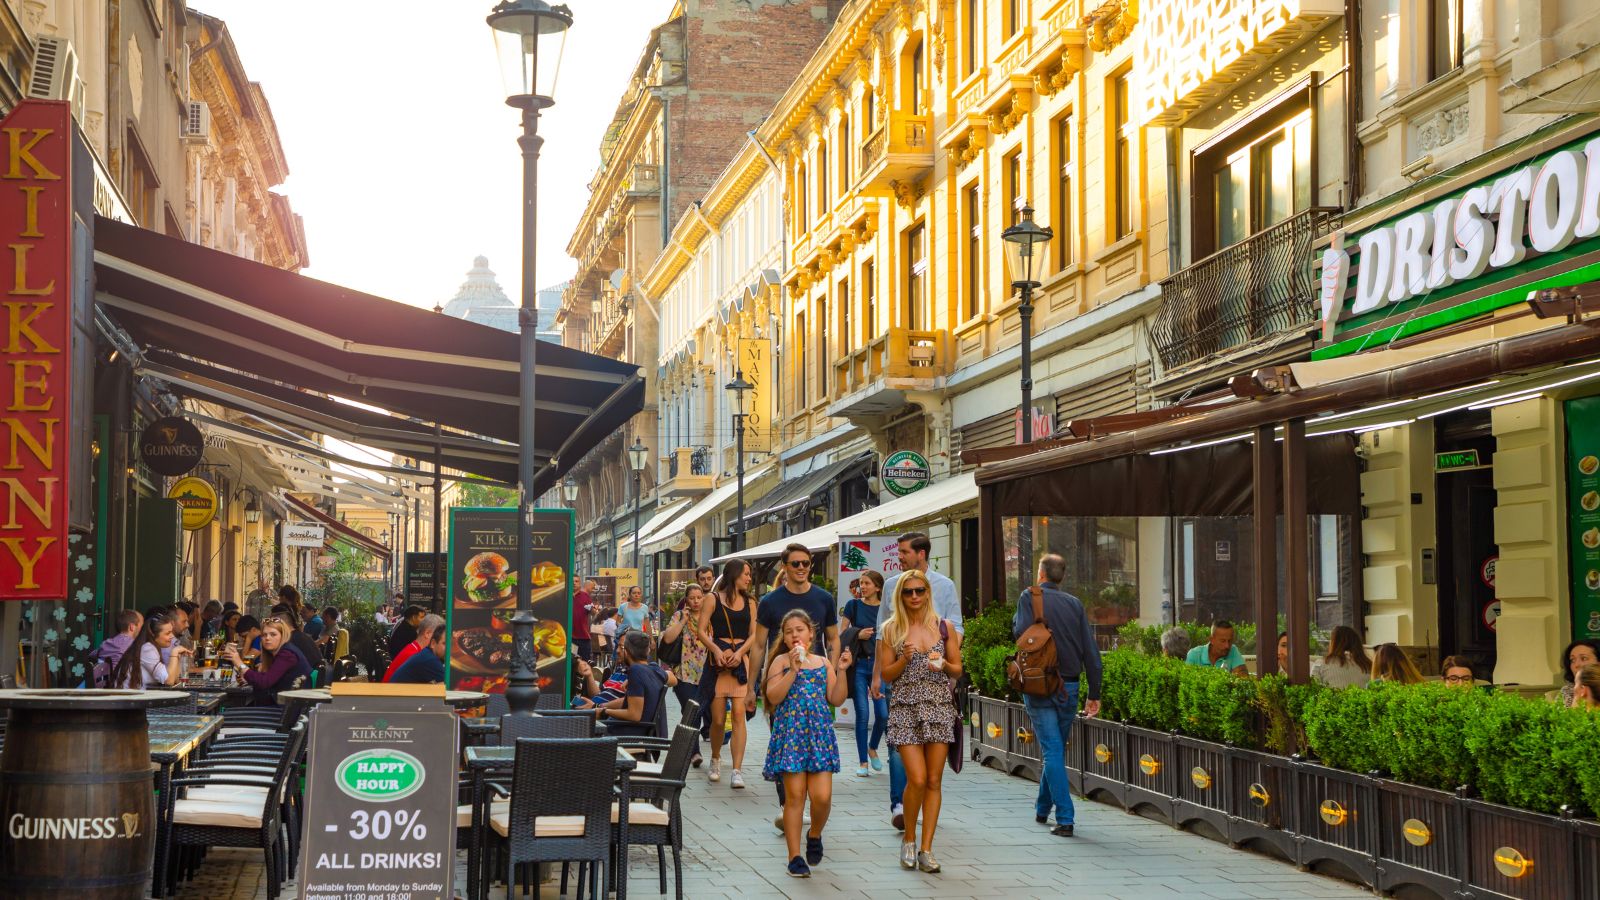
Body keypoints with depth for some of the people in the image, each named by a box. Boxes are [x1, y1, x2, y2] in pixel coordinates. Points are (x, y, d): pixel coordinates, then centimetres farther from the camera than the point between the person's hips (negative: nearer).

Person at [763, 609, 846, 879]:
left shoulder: (824, 663, 11)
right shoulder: (781, 662, 2)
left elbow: (836, 700, 6)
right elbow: (773, 697, -11)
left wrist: (841, 671, -4)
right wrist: (794, 669, -17)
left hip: (820, 734, 3)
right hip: (790, 733, -2)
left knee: (822, 796, -6)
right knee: (795, 795, -3)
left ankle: (815, 834, 26)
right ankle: (795, 856, 5)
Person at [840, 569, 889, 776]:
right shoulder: (853, 605, 3)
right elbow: (841, 634, 7)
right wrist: (858, 634, -11)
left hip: (879, 664, 1)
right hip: (858, 664, -1)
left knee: (883, 714, -5)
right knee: (863, 713, -3)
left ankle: (872, 748, 24)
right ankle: (863, 762, 7)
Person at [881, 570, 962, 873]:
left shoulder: (944, 627, 7)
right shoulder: (892, 630, 4)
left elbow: (957, 670, 10)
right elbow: (886, 674, 4)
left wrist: (944, 664, -11)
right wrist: (905, 659, -13)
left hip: (939, 706, 2)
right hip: (905, 708, -2)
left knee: (934, 780, 0)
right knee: (917, 779, -12)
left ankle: (926, 848, 6)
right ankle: (909, 840, 9)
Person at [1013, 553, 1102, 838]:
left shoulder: (1030, 597, -4)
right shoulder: (1075, 604, 7)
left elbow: (1021, 634, -16)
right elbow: (1091, 651, 4)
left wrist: (1014, 623, 7)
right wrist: (1094, 694, 8)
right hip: (1069, 686, 4)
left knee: (1051, 752, -6)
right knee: (1056, 751, 18)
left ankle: (1065, 819, -13)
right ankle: (1042, 809, 33)